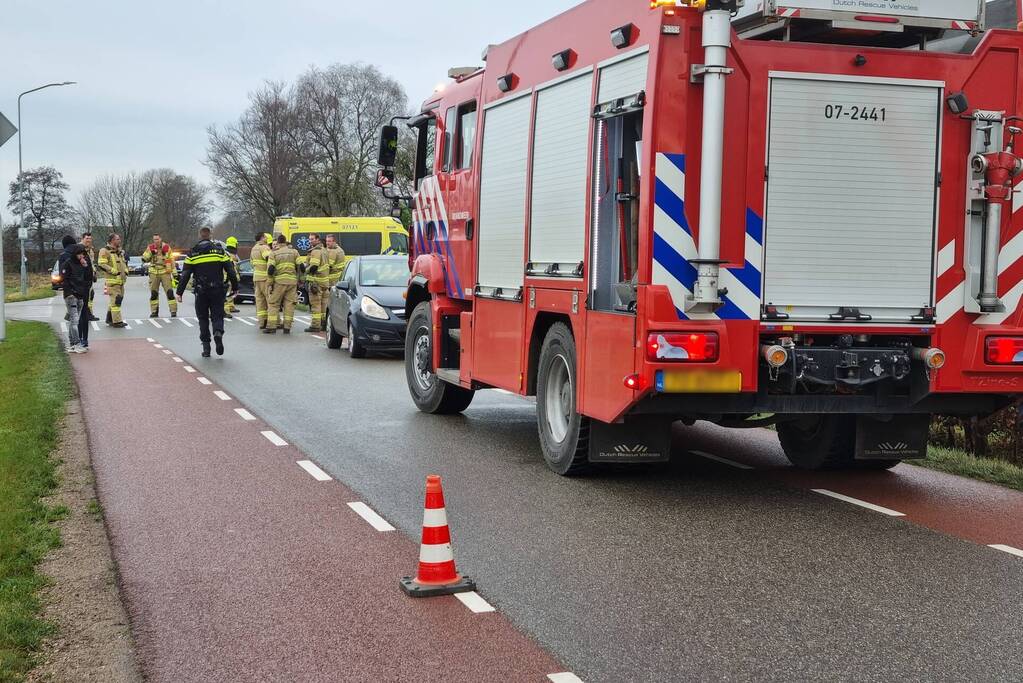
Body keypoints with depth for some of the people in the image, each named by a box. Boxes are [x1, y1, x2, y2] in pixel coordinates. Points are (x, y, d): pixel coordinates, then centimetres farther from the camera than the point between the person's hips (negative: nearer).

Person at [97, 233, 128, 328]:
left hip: (121, 280, 9)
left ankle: (109, 319, 24)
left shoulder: (120, 252, 19)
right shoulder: (105, 251, -9)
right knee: (115, 300, -11)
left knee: (116, 299, 13)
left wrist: (125, 271, 12)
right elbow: (101, 265, -18)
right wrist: (114, 271, -18)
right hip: (112, 280, -9)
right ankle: (116, 321, -10)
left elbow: (124, 263, 32)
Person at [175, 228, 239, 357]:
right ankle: (218, 333, -23)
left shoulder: (193, 253, 2)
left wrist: (180, 292, 4)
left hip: (200, 291, 0)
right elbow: (231, 271, 0)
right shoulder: (220, 251, 1)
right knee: (217, 315, 8)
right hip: (217, 291, 0)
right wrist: (234, 288, 8)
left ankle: (206, 347, 6)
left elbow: (185, 275, 0)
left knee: (203, 318, 10)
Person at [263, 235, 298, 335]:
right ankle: (287, 327, 2)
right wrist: (299, 281, 12)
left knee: (274, 304, 5)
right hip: (292, 281, 2)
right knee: (289, 304, 6)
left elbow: (270, 269, -7)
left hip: (279, 281, -2)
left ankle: (271, 327, -1)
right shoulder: (294, 252, 9)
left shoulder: (274, 253, 1)